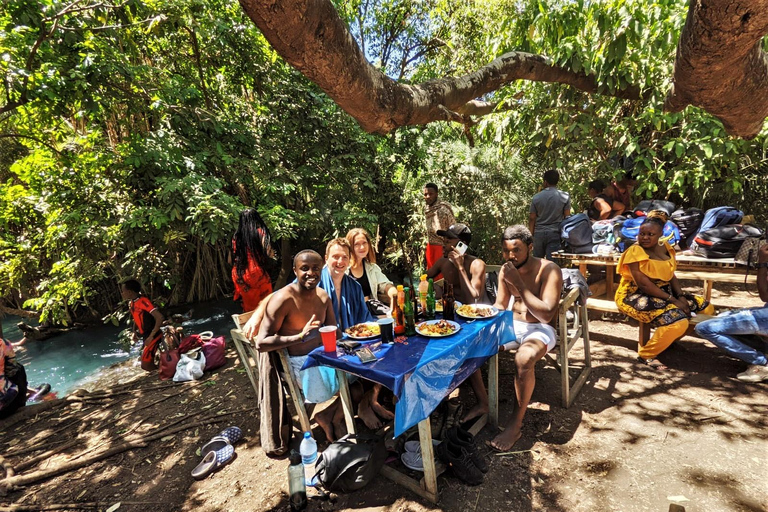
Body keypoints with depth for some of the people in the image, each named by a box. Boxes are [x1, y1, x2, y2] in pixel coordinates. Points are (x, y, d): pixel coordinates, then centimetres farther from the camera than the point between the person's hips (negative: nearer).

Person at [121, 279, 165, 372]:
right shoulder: (131, 303, 6)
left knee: (146, 365, -9)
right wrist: (134, 332, 11)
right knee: (148, 363, 14)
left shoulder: (143, 301, -22)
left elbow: (160, 317, -29)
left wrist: (151, 336, -25)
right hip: (146, 336, 9)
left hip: (153, 336, -9)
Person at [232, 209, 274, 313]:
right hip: (256, 272, -4)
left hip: (240, 274, 4)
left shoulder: (237, 235, 2)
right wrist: (272, 253, 8)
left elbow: (235, 253, 5)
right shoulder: (260, 232, -8)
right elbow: (268, 253, -13)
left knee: (248, 305, 19)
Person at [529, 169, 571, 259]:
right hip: (555, 233, -1)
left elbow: (532, 219, 1)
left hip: (539, 233, 2)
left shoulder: (536, 197, 1)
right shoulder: (565, 197, -1)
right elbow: (567, 217, -1)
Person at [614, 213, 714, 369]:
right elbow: (643, 284, -22)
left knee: (706, 308, 8)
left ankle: (669, 339, 20)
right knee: (678, 321, -28)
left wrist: (680, 296, -6)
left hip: (663, 292, 9)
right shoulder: (635, 252, -18)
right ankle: (646, 355, -8)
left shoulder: (664, 247, 6)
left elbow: (670, 275, 9)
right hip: (637, 296, -9)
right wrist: (672, 300, -20)